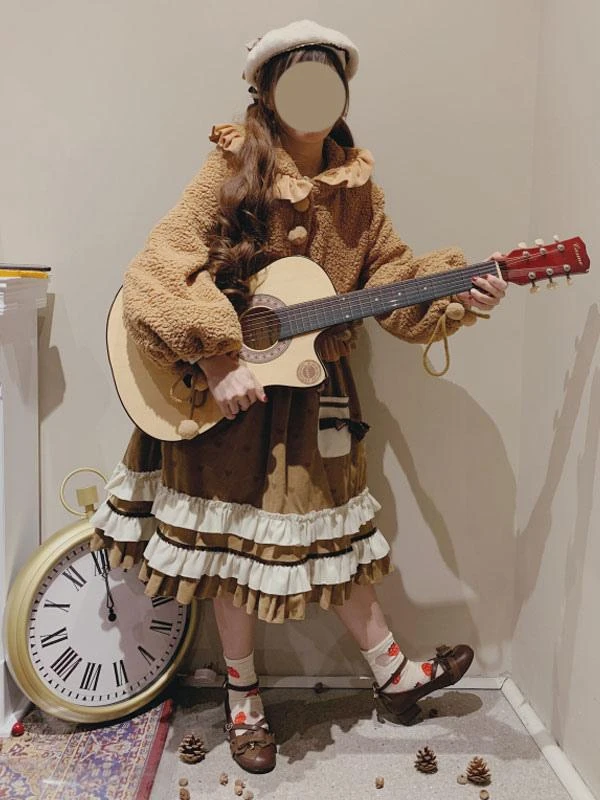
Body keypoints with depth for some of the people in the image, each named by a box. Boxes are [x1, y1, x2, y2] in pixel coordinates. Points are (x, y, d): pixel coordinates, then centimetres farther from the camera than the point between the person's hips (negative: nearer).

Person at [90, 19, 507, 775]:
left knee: (334, 538, 13)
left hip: (312, 397, 4)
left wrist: (459, 294, -11)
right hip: (228, 397, -3)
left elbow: (390, 279, 6)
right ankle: (243, 698, 30)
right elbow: (157, 272, -17)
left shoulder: (356, 189, 3)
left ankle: (394, 676, 33)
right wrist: (216, 358, -25)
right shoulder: (232, 171, -10)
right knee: (231, 544, 8)